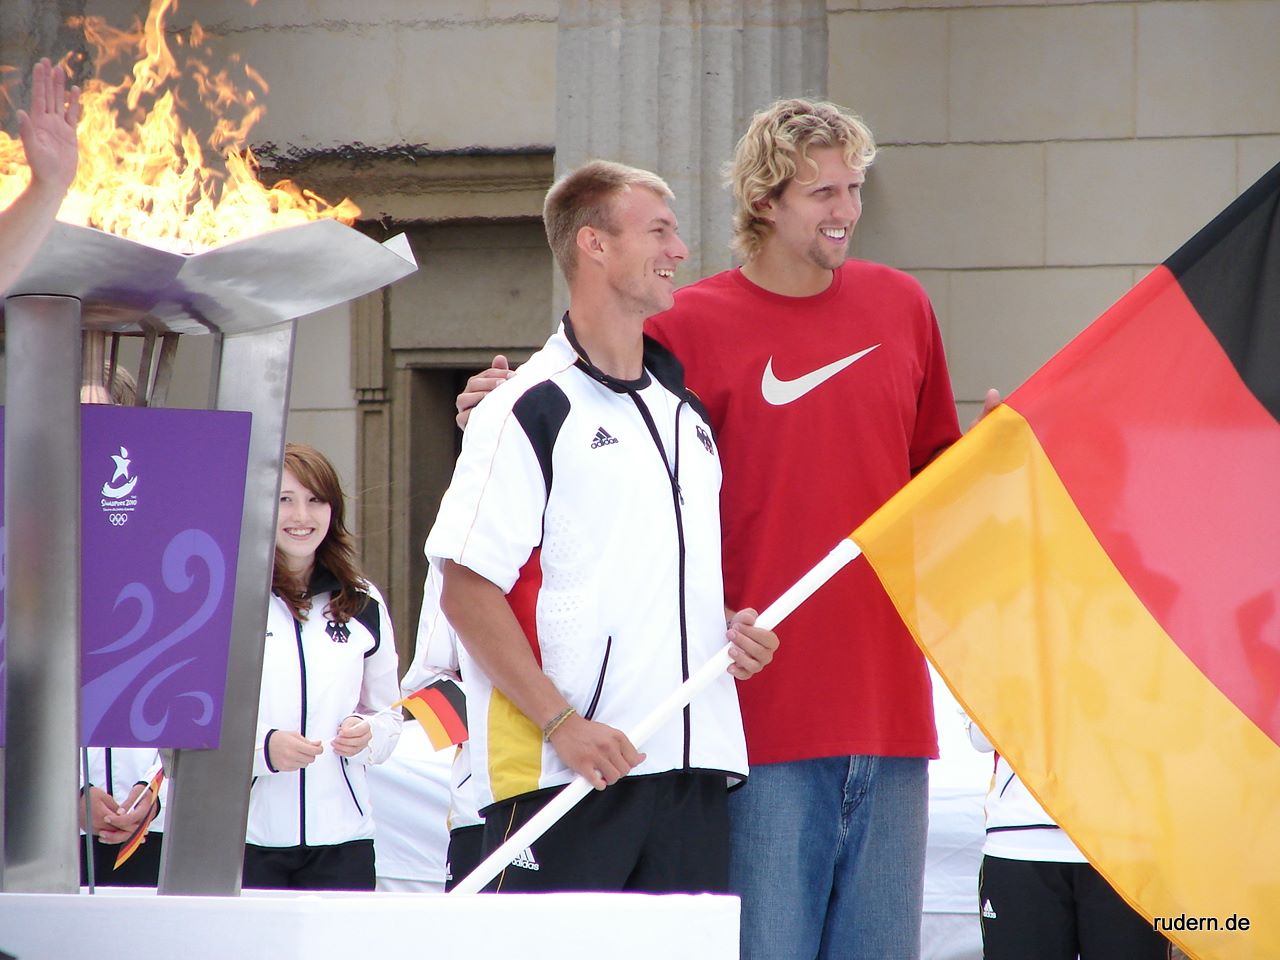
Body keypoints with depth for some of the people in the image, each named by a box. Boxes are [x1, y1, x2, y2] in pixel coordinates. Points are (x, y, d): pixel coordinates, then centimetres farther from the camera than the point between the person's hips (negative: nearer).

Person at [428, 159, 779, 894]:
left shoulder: (686, 410, 19)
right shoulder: (533, 410, -5)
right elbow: (467, 591, -11)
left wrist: (737, 629, 7)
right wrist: (562, 722, -17)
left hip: (693, 766, 7)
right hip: (560, 772, -7)